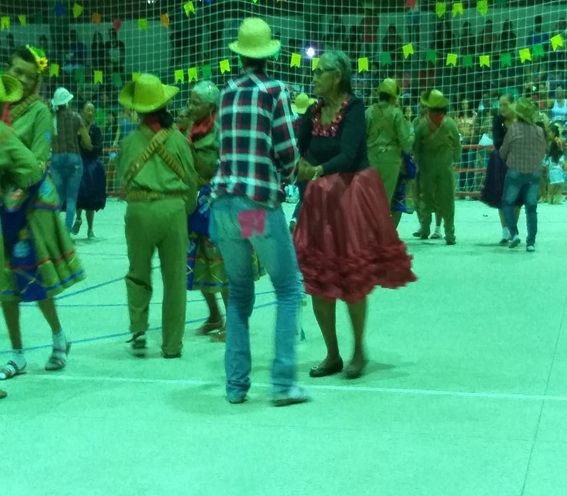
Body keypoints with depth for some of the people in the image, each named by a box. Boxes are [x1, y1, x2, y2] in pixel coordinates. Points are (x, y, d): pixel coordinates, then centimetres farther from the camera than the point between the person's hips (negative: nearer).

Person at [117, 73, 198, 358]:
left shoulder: (130, 141, 7)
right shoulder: (178, 139, 5)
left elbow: (122, 176, 14)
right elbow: (191, 180, 9)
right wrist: (188, 210, 24)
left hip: (139, 209, 1)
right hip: (173, 208, 0)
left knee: (138, 274, 19)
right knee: (175, 279, 7)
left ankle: (138, 329, 5)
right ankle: (172, 345, 11)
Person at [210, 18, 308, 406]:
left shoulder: (228, 92, 12)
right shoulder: (275, 90, -2)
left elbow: (233, 145, 12)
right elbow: (287, 149, -7)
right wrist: (287, 178, 12)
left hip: (225, 201, 5)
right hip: (262, 202, -5)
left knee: (239, 293, 14)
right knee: (289, 289, 7)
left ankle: (237, 383, 11)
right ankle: (283, 382, -1)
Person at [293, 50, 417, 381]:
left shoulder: (354, 108, -13)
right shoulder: (314, 113, 5)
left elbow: (347, 155, -26)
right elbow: (298, 152, -2)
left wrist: (318, 170, -42)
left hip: (352, 196, -6)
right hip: (321, 199, 6)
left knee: (353, 279, 0)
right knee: (317, 280, 5)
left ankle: (359, 350, 18)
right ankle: (332, 354, 18)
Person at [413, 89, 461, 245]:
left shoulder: (422, 123, -8)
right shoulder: (450, 123, -7)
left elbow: (416, 146, -2)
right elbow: (457, 145, 1)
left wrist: (419, 162, 15)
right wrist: (455, 158, 19)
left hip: (427, 167, 1)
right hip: (446, 166, 0)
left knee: (426, 198, 14)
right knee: (447, 200, 3)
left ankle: (424, 229, 16)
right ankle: (450, 234, 1)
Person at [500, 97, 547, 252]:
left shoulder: (513, 129, -11)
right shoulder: (539, 131, -4)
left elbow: (503, 153, -2)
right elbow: (543, 153, 7)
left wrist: (508, 159, 20)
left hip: (515, 172, -3)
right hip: (535, 173, 3)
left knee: (507, 203, 13)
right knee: (531, 207, 9)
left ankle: (514, 233, -3)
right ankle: (531, 242, 6)